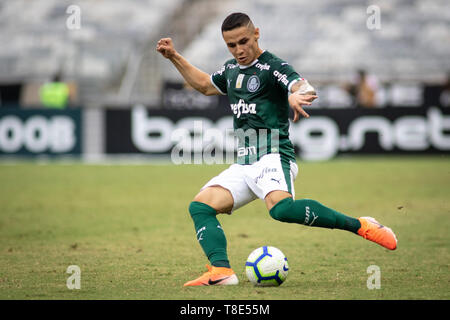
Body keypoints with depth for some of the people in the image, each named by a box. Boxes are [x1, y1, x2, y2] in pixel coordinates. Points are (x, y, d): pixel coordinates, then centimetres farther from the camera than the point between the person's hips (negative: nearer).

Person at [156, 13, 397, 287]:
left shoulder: (272, 67, -6)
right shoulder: (231, 69, 18)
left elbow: (305, 88, -25)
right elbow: (205, 85, 39)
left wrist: (298, 95, -50)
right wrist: (175, 57, 31)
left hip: (273, 157, -8)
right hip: (243, 165, 8)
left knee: (281, 207, -35)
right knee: (200, 206, -8)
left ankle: (359, 225, -28)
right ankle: (221, 271, -22)